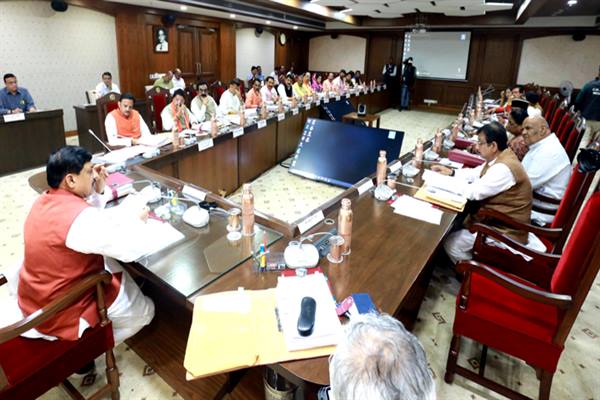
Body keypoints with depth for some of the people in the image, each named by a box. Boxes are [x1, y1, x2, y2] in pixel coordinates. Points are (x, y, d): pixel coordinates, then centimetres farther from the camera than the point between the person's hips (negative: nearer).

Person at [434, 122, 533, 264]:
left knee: (451, 243, -10)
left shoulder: (504, 168, -29)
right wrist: (451, 172, 3)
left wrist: (453, 179, -9)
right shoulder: (499, 158, 2)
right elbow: (475, 174, 15)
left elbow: (473, 193, -26)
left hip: (505, 232, -10)